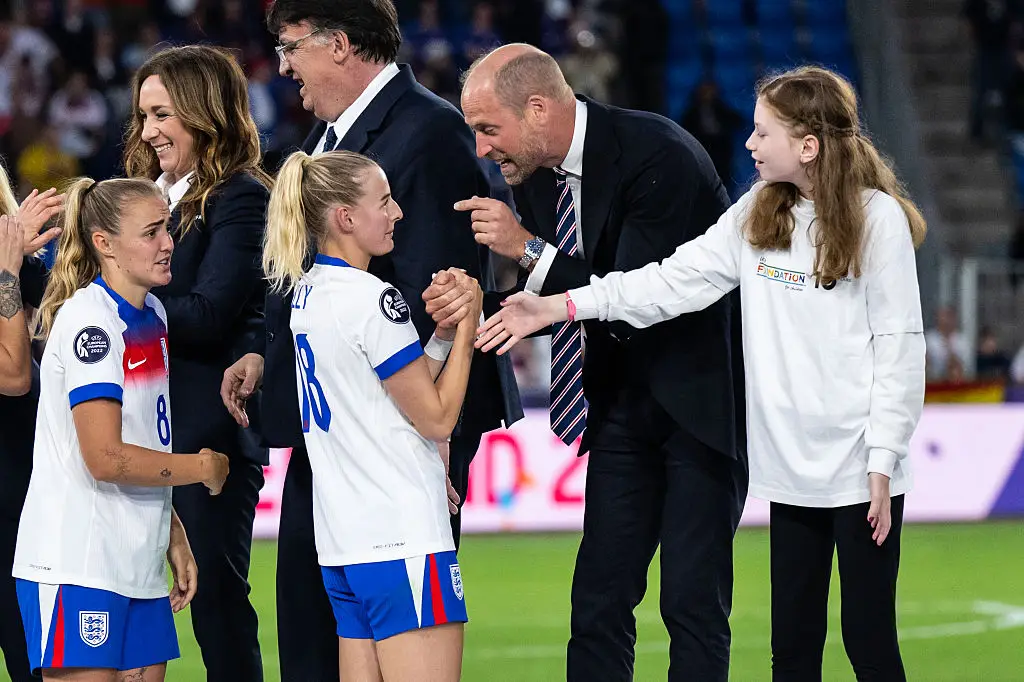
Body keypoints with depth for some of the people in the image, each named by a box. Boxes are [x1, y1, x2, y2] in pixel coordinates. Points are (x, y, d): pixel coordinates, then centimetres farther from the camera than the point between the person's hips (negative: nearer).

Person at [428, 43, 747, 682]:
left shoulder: (661, 156, -23)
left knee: (694, 600, -7)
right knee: (598, 597, 3)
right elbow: (550, 297, 8)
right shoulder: (537, 171, 1)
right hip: (623, 400, 7)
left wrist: (529, 248, -27)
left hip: (701, 397, -7)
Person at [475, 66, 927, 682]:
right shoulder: (758, 215, 9)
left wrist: (882, 462, -12)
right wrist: (555, 308, -6)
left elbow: (899, 346, -7)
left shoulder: (878, 219, -7)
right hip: (792, 468, 5)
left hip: (861, 472, -5)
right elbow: (677, 279, 2)